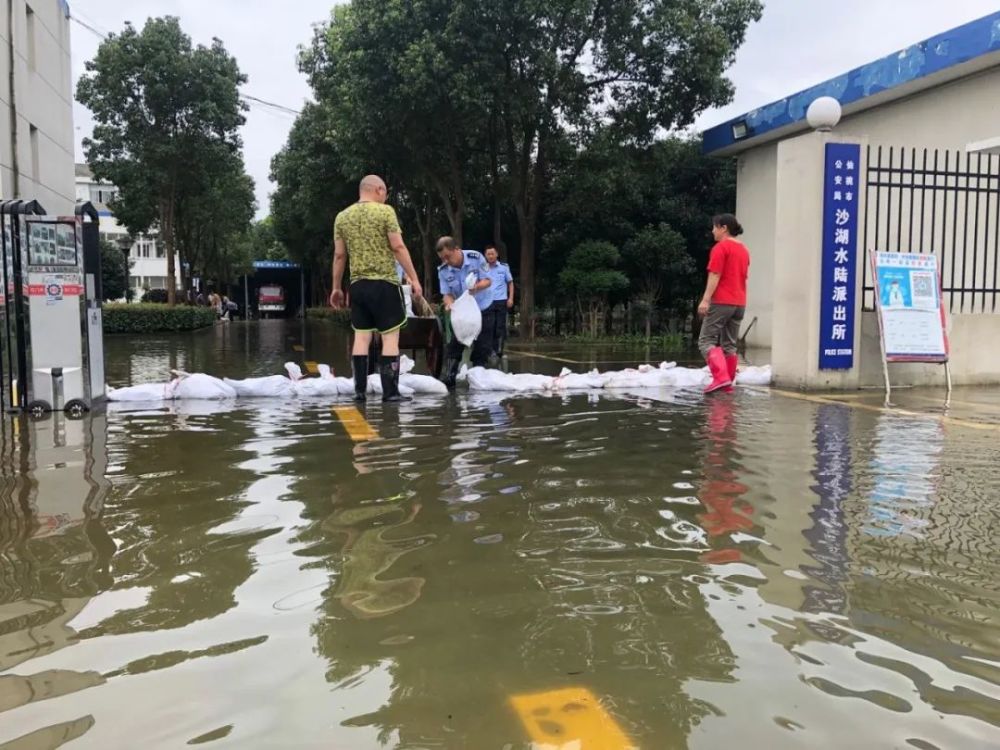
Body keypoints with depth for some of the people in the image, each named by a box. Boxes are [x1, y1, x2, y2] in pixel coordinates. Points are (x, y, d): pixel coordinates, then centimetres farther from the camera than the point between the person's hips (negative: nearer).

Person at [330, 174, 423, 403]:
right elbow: (398, 247, -9)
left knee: (361, 337, 7)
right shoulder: (385, 211, -3)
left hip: (358, 284, 5)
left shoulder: (342, 217, 10)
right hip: (384, 282, -5)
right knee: (390, 337, -1)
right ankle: (390, 391, -2)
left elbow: (339, 255, 11)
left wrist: (337, 287, 17)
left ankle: (360, 391, 7)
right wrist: (414, 278, -5)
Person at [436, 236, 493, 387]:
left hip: (483, 308, -2)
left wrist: (477, 286, -39)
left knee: (482, 346, -1)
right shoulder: (443, 270, -14)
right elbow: (447, 293, -11)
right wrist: (450, 303, -35)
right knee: (455, 344, -4)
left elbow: (488, 281, -17)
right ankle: (449, 377, -1)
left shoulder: (475, 257, -21)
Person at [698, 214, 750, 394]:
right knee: (730, 344, 11)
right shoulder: (744, 249, 17)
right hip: (740, 303, 8)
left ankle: (721, 377, -22)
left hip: (721, 302, -8)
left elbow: (715, 276, -17)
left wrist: (706, 300, -20)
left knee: (707, 341, -7)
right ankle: (728, 382, 12)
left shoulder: (721, 247, -9)